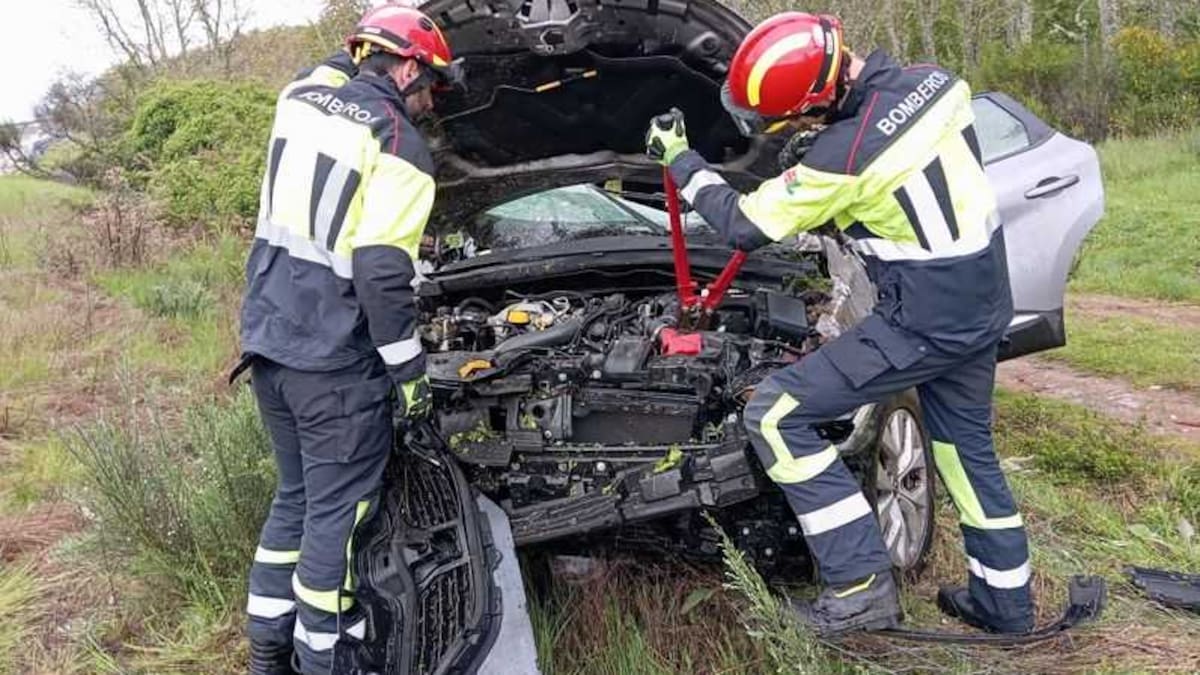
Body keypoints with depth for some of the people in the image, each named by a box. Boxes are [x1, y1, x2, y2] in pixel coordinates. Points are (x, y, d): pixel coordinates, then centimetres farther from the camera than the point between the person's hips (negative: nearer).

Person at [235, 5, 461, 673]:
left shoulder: (301, 98, 9)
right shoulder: (401, 146, -13)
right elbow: (382, 274, -20)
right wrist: (411, 372, -13)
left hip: (270, 341, 8)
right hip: (334, 363, -8)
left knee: (295, 496, 20)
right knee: (336, 514, 2)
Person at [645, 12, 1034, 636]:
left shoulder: (842, 157, -23)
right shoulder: (934, 81, -3)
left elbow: (744, 226, -11)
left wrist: (680, 161, 0)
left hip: (925, 321, -9)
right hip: (984, 302, 9)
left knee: (776, 415, -5)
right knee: (967, 443, 24)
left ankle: (861, 587, -2)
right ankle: (1005, 602, 38)